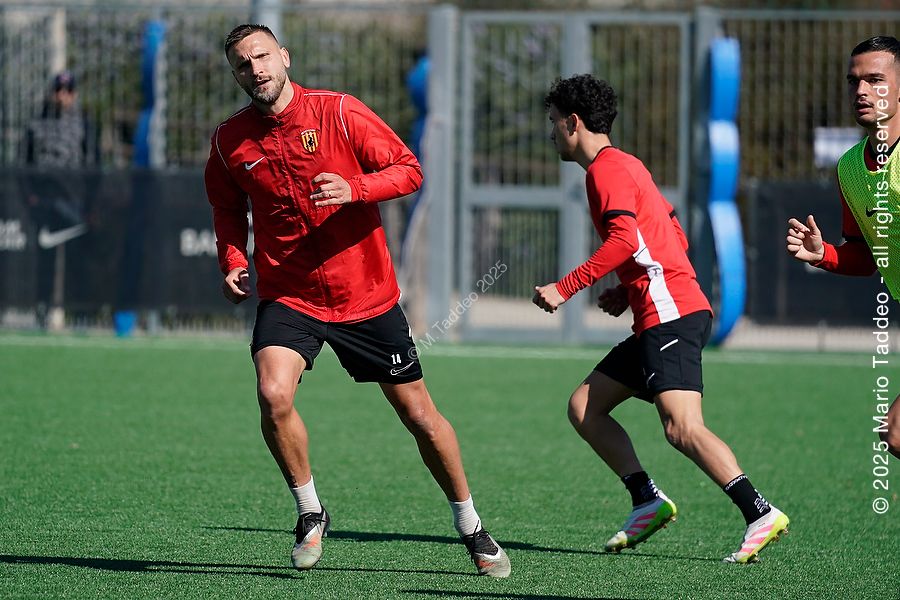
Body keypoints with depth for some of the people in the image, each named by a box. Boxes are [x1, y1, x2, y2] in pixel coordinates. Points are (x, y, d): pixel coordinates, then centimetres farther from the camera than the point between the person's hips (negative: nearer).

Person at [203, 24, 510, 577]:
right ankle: (311, 513, -2)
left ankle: (471, 528, 25)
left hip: (367, 295, -1)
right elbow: (228, 206, 17)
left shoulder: (338, 113, -8)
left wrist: (355, 188, -24)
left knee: (419, 415, 6)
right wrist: (232, 258, -2)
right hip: (287, 296, 1)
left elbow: (409, 169, -6)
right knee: (273, 396, -25)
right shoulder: (230, 142, -1)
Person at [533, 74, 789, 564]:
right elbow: (675, 238, 27)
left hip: (671, 314, -11)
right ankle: (648, 503, 4)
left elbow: (624, 239, -22)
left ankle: (760, 514, -25)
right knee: (584, 407, 10)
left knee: (681, 427, -21)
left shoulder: (606, 168, -7)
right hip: (658, 317, 11)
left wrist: (565, 288, -19)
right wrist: (628, 291, 21)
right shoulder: (625, 165, 24)